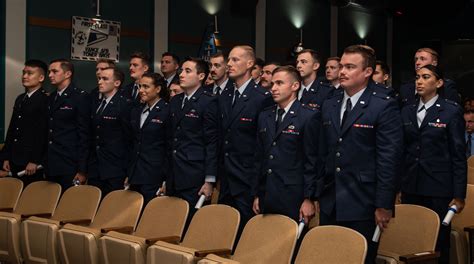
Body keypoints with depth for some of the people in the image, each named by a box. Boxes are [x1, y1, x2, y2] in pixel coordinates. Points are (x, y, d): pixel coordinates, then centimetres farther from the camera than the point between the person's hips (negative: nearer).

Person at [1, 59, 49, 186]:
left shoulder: (45, 100, -9)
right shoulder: (20, 99, 16)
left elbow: (43, 133, -13)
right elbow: (11, 129, 16)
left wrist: (34, 161, -15)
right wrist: (6, 157, 12)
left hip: (32, 163, -7)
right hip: (15, 161, 7)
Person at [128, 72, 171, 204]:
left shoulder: (167, 111, -8)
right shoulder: (136, 111, 13)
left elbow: (170, 147, -8)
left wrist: (166, 180, -10)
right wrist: (128, 175, 14)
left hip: (154, 178, -6)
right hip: (135, 176, 6)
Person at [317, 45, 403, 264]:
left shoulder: (384, 107, -8)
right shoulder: (330, 106, 12)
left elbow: (389, 158, -12)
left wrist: (384, 205, -14)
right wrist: (318, 193, 12)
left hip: (361, 205, -6)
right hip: (329, 205, 6)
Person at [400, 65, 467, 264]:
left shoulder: (451, 111, -2)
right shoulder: (407, 112, 11)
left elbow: (459, 155, -4)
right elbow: (402, 150, 13)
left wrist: (459, 195, -8)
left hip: (438, 188, -4)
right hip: (411, 187, 4)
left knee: (438, 243, -1)